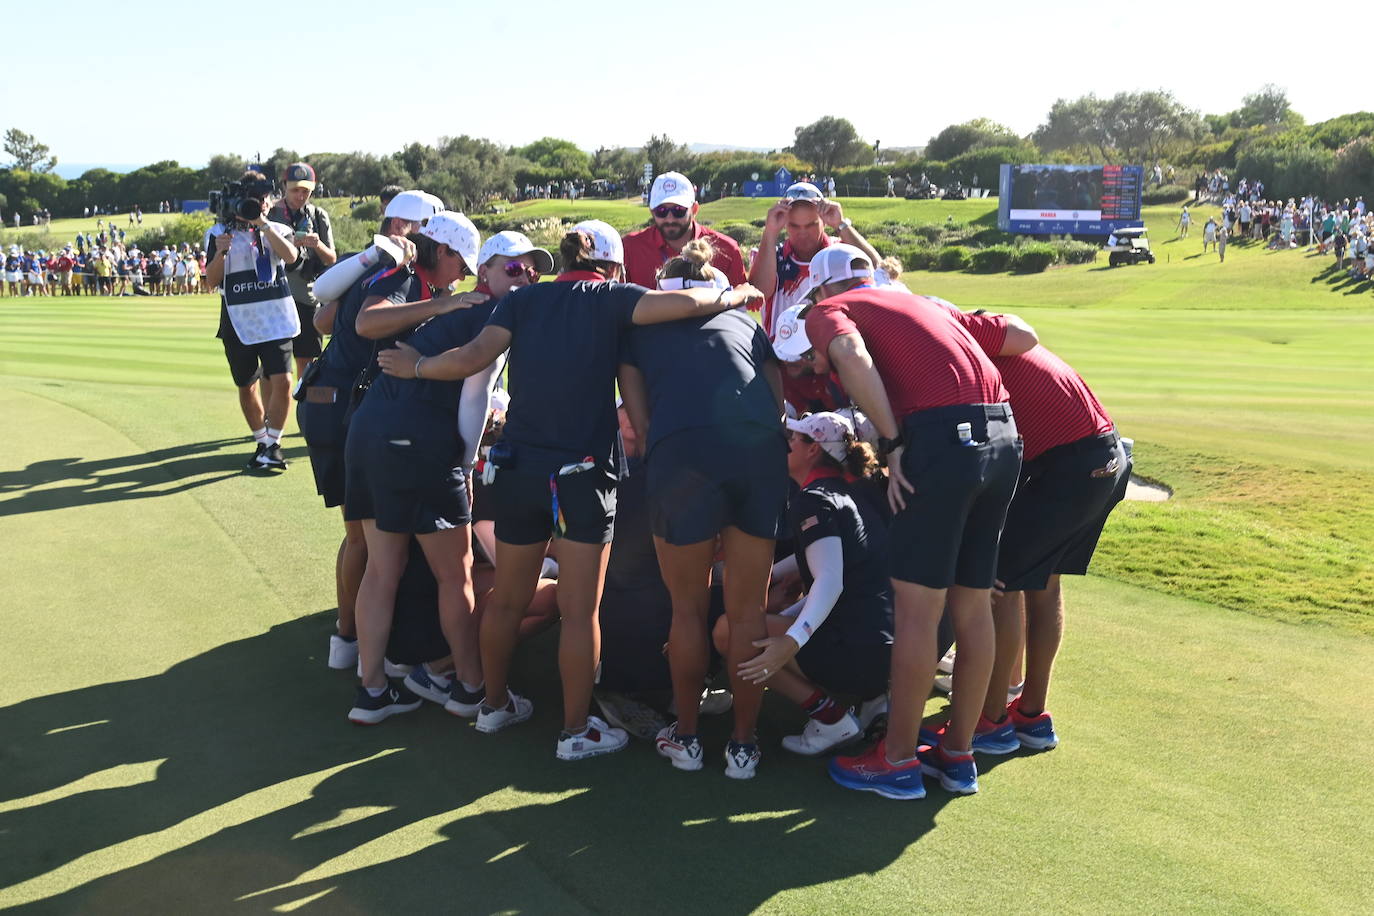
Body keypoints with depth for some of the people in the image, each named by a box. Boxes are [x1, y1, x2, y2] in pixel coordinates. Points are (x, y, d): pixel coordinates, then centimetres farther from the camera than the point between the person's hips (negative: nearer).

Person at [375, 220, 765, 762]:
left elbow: (473, 358, -5)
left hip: (519, 467, 4)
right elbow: (684, 303, -15)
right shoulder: (612, 299, -1)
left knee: (507, 599, 19)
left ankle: (495, 704, 35)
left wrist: (415, 366, 11)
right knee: (579, 610, 5)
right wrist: (736, 295, 3)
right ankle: (576, 730, 13)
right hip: (582, 473, -4)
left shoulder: (523, 300, 7)